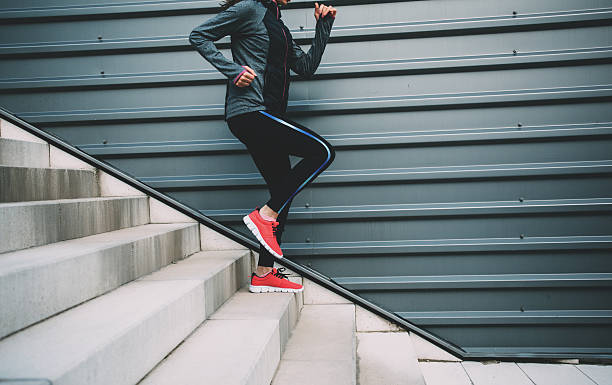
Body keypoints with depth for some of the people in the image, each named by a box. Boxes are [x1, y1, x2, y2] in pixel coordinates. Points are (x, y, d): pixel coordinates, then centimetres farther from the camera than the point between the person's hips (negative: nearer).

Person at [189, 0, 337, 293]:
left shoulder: (278, 26, 25)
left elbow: (307, 67, 21)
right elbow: (199, 36, -4)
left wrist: (324, 26, 16)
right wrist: (233, 70, -13)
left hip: (265, 118, 9)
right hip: (249, 111, -9)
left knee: (283, 193, 5)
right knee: (322, 152, -13)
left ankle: (263, 274, 11)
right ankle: (264, 215, -10)